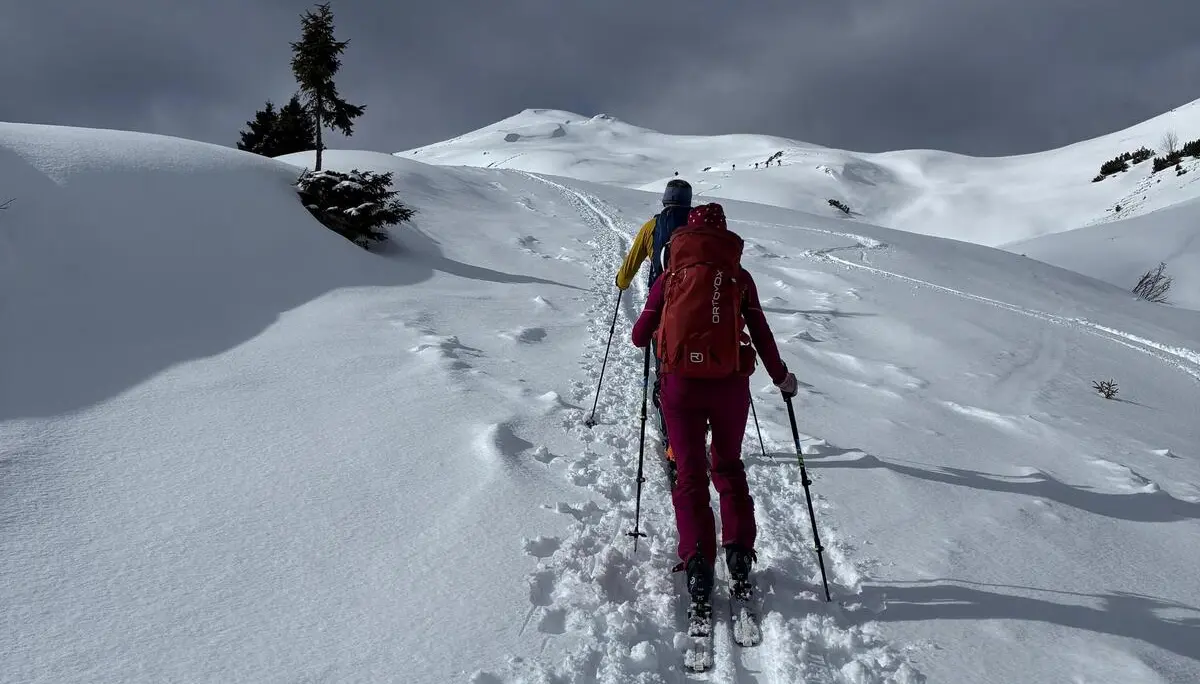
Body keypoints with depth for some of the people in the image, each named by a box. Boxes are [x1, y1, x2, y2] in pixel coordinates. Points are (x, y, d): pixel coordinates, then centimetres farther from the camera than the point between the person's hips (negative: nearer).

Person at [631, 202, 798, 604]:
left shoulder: (670, 276, 6)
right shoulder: (739, 277, 6)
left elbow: (639, 337, 7)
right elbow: (761, 334, 7)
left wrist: (646, 335, 30)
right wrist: (780, 377, 21)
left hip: (681, 383, -1)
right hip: (730, 383, 1)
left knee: (690, 474, 9)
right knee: (728, 467, 21)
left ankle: (698, 565, 0)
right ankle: (739, 554, 16)